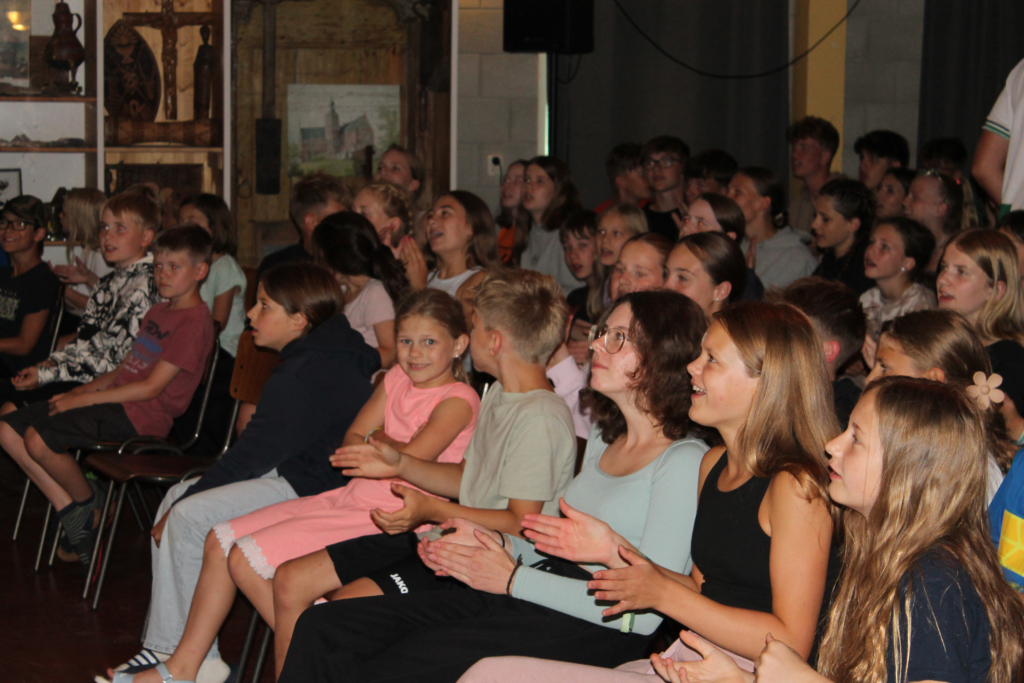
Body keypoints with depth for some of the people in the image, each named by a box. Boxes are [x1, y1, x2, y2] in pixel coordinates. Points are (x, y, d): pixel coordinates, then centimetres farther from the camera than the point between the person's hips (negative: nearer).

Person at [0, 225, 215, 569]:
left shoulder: (194, 321, -12)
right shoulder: (158, 311, 21)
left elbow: (151, 387, -17)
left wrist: (85, 399, -13)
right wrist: (81, 390, 6)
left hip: (140, 415, -10)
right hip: (116, 399, 10)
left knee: (39, 440, -27)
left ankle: (89, 508, -1)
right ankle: (72, 515, 1)